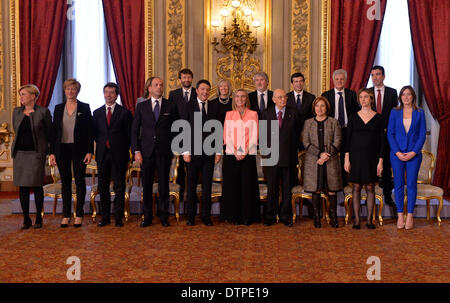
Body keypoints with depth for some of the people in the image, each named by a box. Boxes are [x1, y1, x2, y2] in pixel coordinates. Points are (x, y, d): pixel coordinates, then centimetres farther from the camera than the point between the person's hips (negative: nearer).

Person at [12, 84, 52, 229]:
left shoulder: (43, 112, -4)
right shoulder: (16, 112, 9)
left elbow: (49, 133, 3)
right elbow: (16, 130, 21)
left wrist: (47, 149, 6)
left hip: (36, 153, -4)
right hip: (20, 152, 4)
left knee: (37, 185, 0)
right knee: (22, 186, 4)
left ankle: (38, 218, 13)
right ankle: (26, 219, 13)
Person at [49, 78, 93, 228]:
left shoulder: (84, 108, 1)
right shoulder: (58, 108, 9)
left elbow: (89, 131, -2)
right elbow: (54, 131, 8)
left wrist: (89, 151, -9)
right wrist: (51, 152, 2)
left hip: (78, 149, -3)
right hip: (62, 149, 3)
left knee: (79, 181, 2)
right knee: (65, 182, 8)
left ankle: (79, 215, 11)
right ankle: (66, 215, 15)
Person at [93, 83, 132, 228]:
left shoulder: (125, 112, 2)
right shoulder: (97, 112, 12)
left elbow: (129, 134, 1)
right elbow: (94, 133, 14)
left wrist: (124, 151, -4)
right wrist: (102, 144, 1)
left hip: (119, 155, -3)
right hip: (102, 154, 3)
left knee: (119, 187, 0)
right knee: (103, 187, 7)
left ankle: (119, 217, 7)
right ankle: (105, 217, 17)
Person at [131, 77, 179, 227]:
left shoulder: (171, 106, 6)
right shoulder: (141, 106, 7)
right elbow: (135, 130, 6)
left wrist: (174, 149, 3)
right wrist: (136, 151, -3)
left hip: (164, 152, 0)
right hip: (146, 152, 1)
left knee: (164, 185, 4)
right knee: (146, 185, 5)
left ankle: (164, 216, 15)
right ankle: (147, 217, 16)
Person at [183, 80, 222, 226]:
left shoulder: (214, 108, 10)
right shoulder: (189, 107, 3)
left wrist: (219, 151, 3)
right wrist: (186, 151, -8)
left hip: (209, 152, 2)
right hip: (193, 152, -2)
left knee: (207, 186, 5)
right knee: (191, 185, 4)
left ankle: (206, 216, 14)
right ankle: (191, 216, 14)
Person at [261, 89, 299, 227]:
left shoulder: (293, 113, 6)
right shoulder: (267, 113, 6)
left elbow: (297, 134, 10)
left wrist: (293, 150, 5)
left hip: (288, 157, 0)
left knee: (287, 188, 6)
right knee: (272, 188, 6)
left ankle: (285, 216, 17)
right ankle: (270, 217, 16)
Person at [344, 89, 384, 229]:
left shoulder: (378, 118, 2)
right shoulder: (353, 117, 4)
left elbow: (381, 141, 2)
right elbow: (348, 138, 3)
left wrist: (380, 161, -4)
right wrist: (346, 158, -4)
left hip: (371, 157, 0)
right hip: (356, 156, 0)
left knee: (370, 187, 4)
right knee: (356, 187, 3)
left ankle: (369, 219, 13)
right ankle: (356, 219, 10)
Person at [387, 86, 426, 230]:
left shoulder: (419, 113, 5)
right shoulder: (395, 112, 6)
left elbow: (422, 134, 2)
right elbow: (390, 133, 3)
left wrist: (413, 152, -10)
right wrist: (397, 152, -8)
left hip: (414, 154, 0)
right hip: (397, 154, 1)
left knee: (412, 184, 1)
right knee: (398, 184, 2)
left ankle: (410, 216, 9)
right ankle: (400, 216, 10)